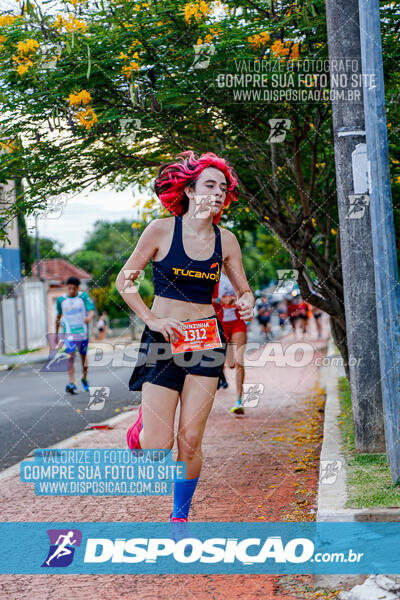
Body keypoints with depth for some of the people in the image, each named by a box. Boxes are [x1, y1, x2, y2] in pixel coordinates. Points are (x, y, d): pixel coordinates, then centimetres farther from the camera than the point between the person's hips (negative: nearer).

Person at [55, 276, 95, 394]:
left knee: (84, 357, 12)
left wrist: (89, 317, -37)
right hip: (69, 334, 0)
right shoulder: (61, 300, 2)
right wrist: (56, 333, 20)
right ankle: (72, 384, -23)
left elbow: (91, 311, -14)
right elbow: (59, 316, 15)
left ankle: (84, 378, 37)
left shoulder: (84, 296, -3)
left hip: (83, 333, 0)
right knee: (70, 357, -15)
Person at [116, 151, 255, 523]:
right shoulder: (162, 230, -6)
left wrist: (246, 303, -9)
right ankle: (143, 424, 30)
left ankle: (180, 516, 17)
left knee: (190, 442, -2)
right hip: (163, 338, -2)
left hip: (207, 339, 2)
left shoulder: (226, 240, 4)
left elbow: (243, 289, 14)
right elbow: (124, 280, 0)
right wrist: (153, 319, -11)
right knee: (158, 449, -6)